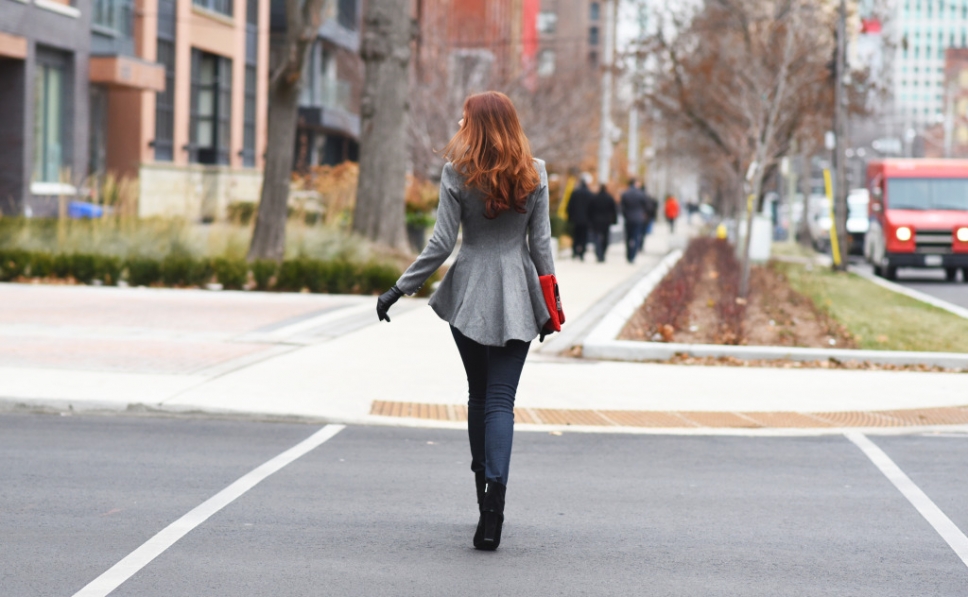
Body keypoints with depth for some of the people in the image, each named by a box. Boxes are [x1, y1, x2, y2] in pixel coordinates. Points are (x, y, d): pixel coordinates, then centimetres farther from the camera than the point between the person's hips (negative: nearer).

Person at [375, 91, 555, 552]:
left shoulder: (457, 174, -5)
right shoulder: (534, 173, 2)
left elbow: (441, 244, -7)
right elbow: (541, 243, 2)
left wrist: (400, 289, -1)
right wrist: (549, 302, 10)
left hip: (469, 295, -1)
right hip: (517, 298, 1)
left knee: (479, 393, 16)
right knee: (501, 399, -3)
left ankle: (484, 490, 23)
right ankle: (493, 507, -17)